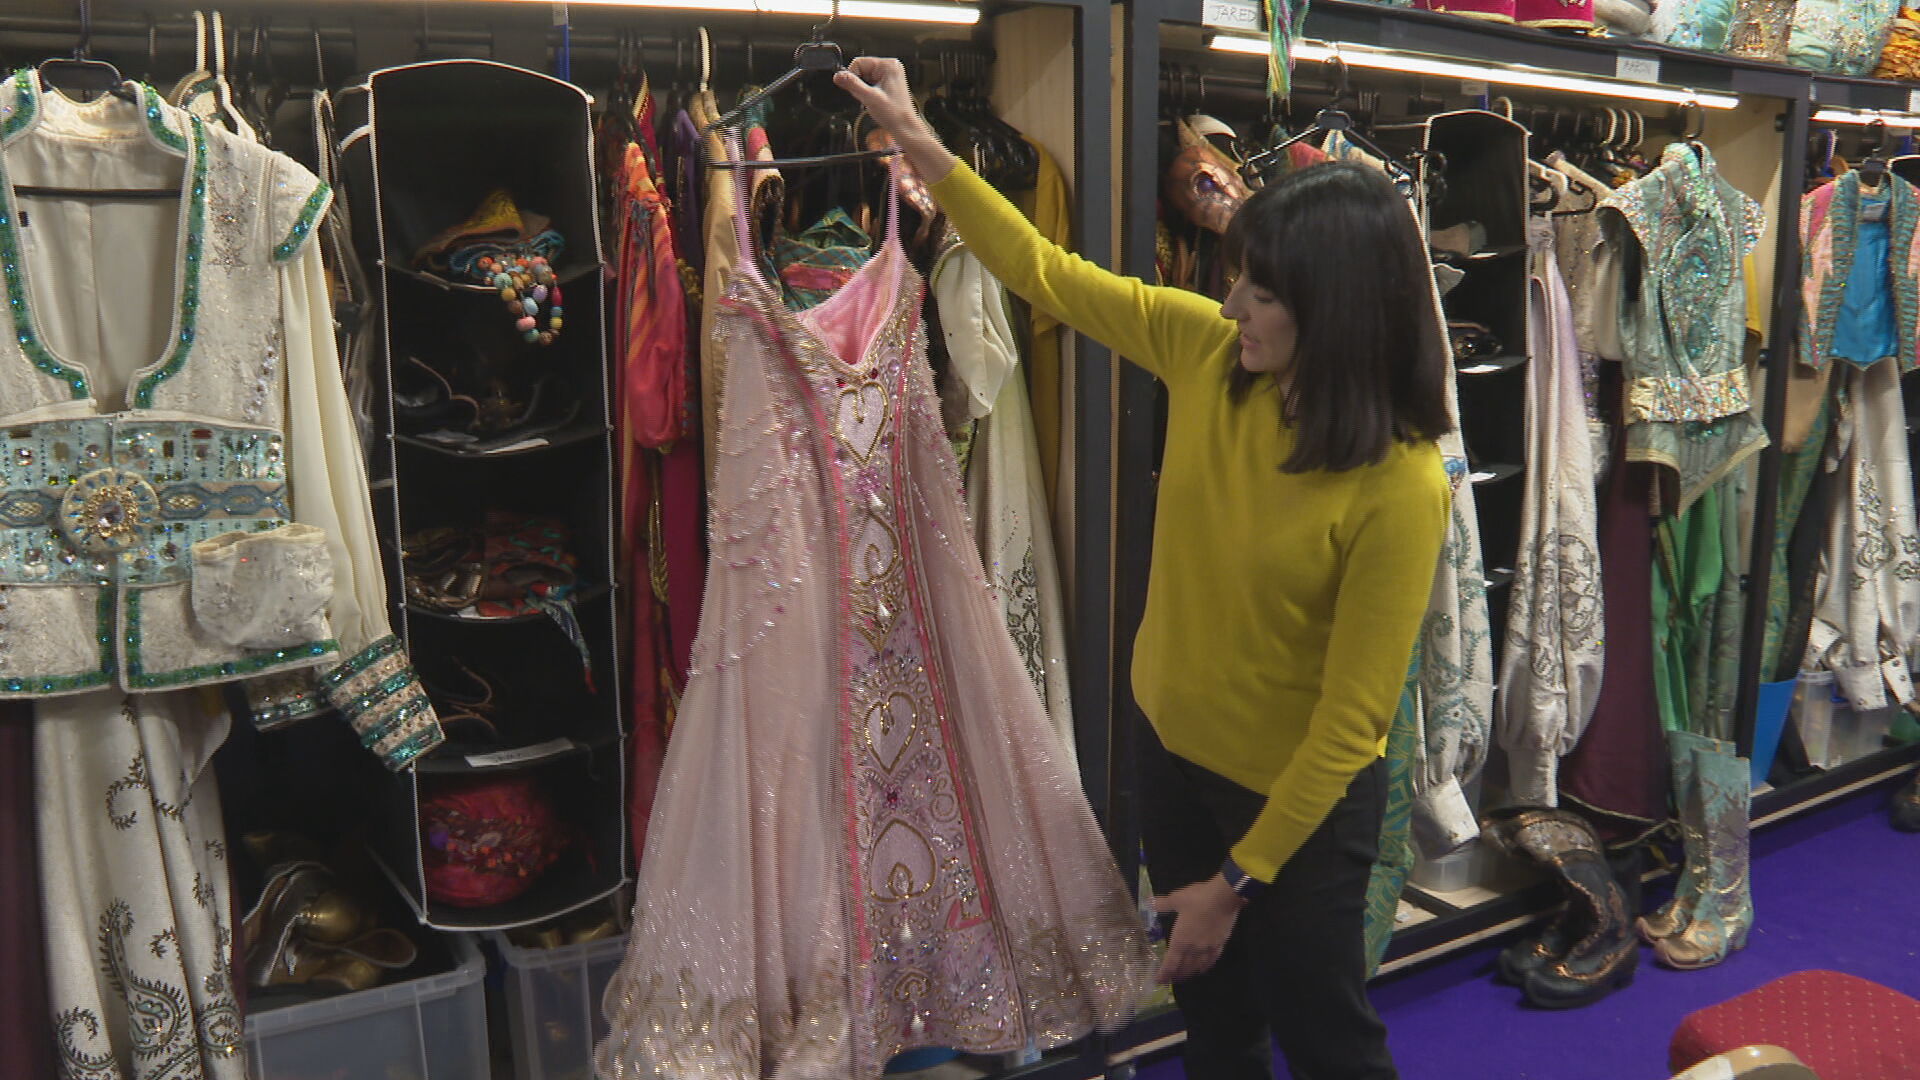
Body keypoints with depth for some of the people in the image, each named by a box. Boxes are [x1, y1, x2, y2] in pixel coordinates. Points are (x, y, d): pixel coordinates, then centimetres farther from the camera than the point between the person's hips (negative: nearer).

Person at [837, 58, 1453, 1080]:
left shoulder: (1399, 488, -28)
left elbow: (1351, 719, -22)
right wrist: (920, 143, -5)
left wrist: (1239, 877, -16)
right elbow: (1049, 274, -2)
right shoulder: (1206, 349, -13)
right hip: (1177, 756, 6)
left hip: (1302, 802, -5)